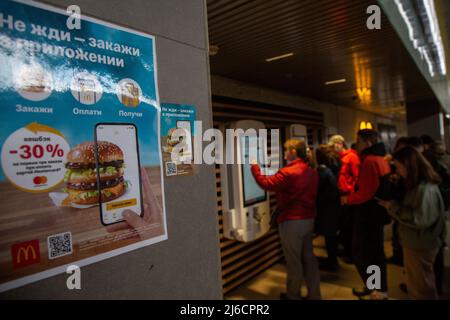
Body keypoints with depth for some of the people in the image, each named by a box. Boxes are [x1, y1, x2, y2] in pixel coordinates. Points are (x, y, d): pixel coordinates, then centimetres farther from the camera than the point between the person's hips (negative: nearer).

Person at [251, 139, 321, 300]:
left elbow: (266, 183, -14)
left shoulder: (288, 173, -20)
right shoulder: (312, 172, 5)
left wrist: (254, 166, -2)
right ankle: (314, 294, 26)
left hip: (292, 221, -8)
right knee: (308, 257, 16)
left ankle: (293, 295, 22)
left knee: (293, 260, 6)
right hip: (309, 219, 8)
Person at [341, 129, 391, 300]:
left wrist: (347, 199, -12)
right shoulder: (380, 159, 12)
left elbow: (366, 192, -26)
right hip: (376, 213, 10)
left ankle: (374, 290, 13)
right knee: (376, 252, 19)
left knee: (361, 255, 2)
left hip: (368, 215, -10)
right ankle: (380, 288, 32)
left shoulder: (369, 161, -21)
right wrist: (351, 196, 11)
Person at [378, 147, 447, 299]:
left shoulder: (425, 189, -26)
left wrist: (393, 207, -22)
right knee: (417, 284, 25)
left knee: (422, 288, 11)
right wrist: (392, 205, -1)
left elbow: (420, 219, -29)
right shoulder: (417, 185, 5)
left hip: (420, 246, -9)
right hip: (415, 243, 9)